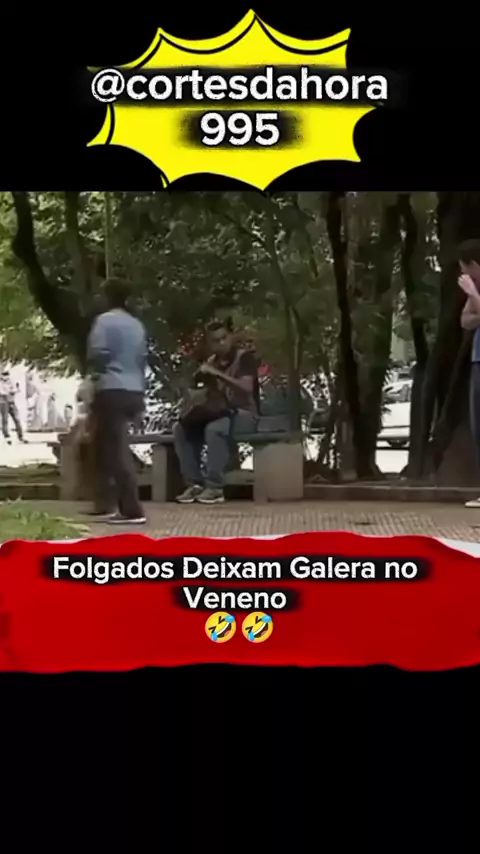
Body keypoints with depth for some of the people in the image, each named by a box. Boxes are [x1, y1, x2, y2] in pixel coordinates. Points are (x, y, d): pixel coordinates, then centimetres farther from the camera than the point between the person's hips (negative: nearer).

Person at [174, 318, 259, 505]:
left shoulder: (245, 357, -6)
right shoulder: (210, 363, 12)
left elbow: (247, 387, -22)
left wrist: (218, 374, -25)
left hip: (245, 415, -6)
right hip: (220, 413, 7)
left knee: (214, 429, -37)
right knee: (181, 429, -14)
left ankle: (215, 487, -31)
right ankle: (194, 483, -14)